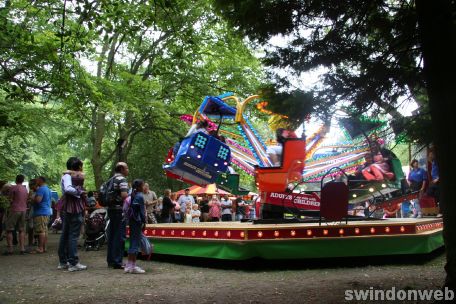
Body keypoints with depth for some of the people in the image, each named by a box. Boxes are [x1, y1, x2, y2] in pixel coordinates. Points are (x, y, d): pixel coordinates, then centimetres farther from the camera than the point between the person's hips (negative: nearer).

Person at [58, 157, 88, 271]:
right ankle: (73, 263, -5)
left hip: (67, 209, 10)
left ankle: (63, 262, 21)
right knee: (73, 235, -7)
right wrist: (80, 192, -15)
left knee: (65, 235, 13)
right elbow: (68, 189, -27)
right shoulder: (68, 175, -11)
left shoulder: (66, 175, 17)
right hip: (74, 208, -10)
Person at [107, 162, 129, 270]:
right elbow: (124, 195, -24)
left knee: (111, 235, 14)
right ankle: (117, 262, -4)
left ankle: (110, 260, 20)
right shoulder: (122, 179, -12)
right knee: (119, 236, -5)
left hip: (111, 208, 9)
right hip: (119, 209, -9)